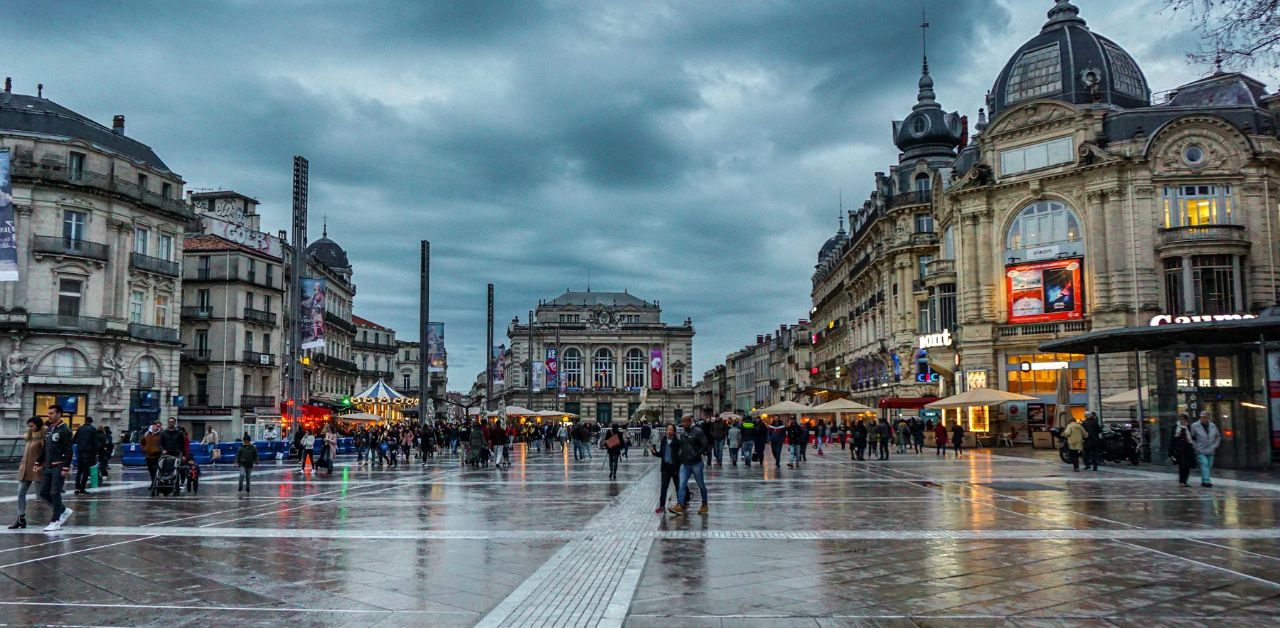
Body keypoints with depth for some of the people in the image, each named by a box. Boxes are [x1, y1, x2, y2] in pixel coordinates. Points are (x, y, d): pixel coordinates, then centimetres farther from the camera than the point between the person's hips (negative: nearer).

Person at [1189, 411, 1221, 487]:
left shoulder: (1213, 426, 6)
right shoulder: (1195, 426, -7)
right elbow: (1191, 438, -1)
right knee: (1204, 464, -18)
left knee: (1209, 466, 9)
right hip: (1200, 451, -5)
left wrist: (1215, 446, 11)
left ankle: (1204, 481, 21)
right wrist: (1195, 446, -7)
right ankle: (1206, 481, -23)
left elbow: (1218, 437, 21)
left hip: (1210, 452, 5)